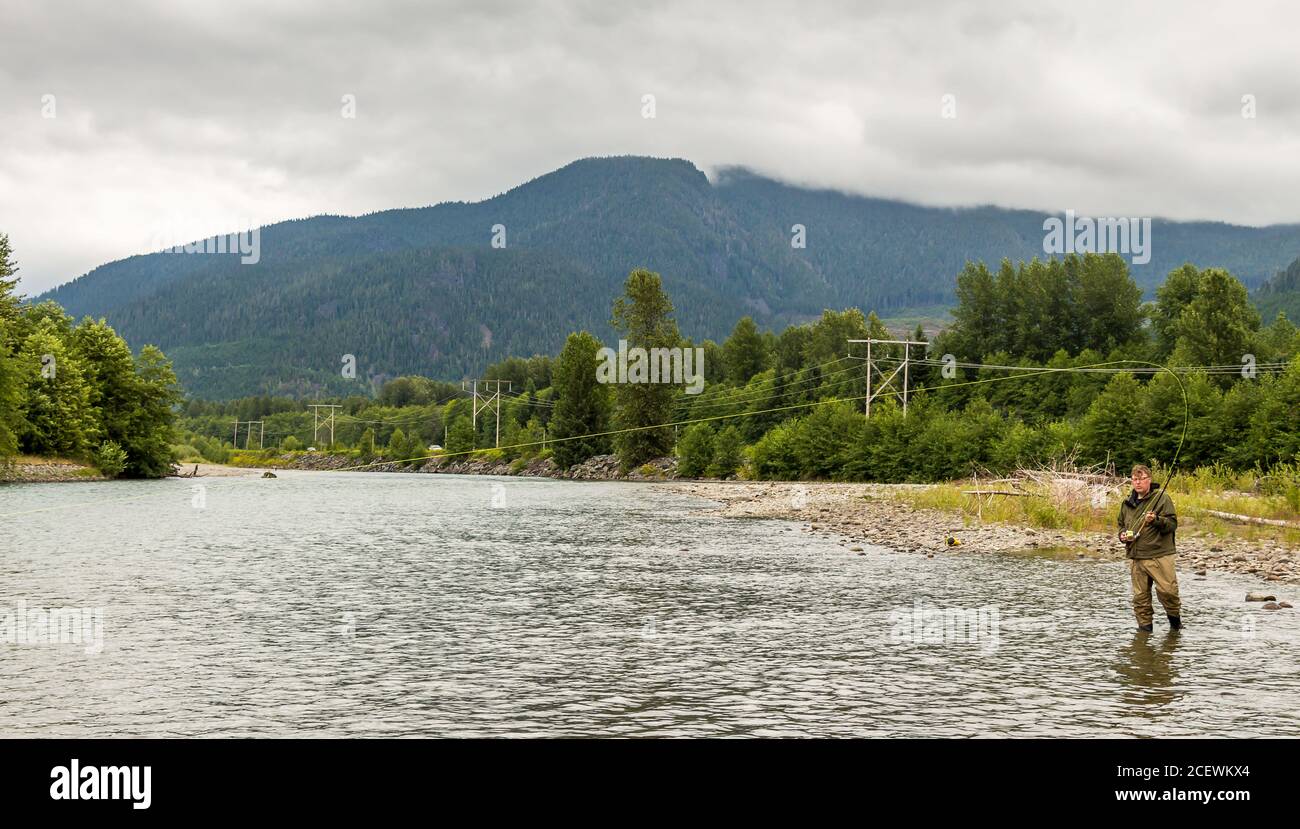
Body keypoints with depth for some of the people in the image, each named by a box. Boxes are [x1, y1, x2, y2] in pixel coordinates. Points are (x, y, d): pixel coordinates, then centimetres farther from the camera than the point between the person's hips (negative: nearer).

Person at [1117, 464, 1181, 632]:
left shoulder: (1161, 497, -2)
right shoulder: (1128, 502, 15)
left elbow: (1172, 523, -7)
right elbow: (1121, 524, 28)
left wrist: (1156, 520, -24)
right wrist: (1122, 535, 6)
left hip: (1159, 555, -5)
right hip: (1135, 558, 5)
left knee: (1167, 591, -9)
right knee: (1140, 596, 6)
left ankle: (1175, 621, 15)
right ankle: (1144, 627, 17)